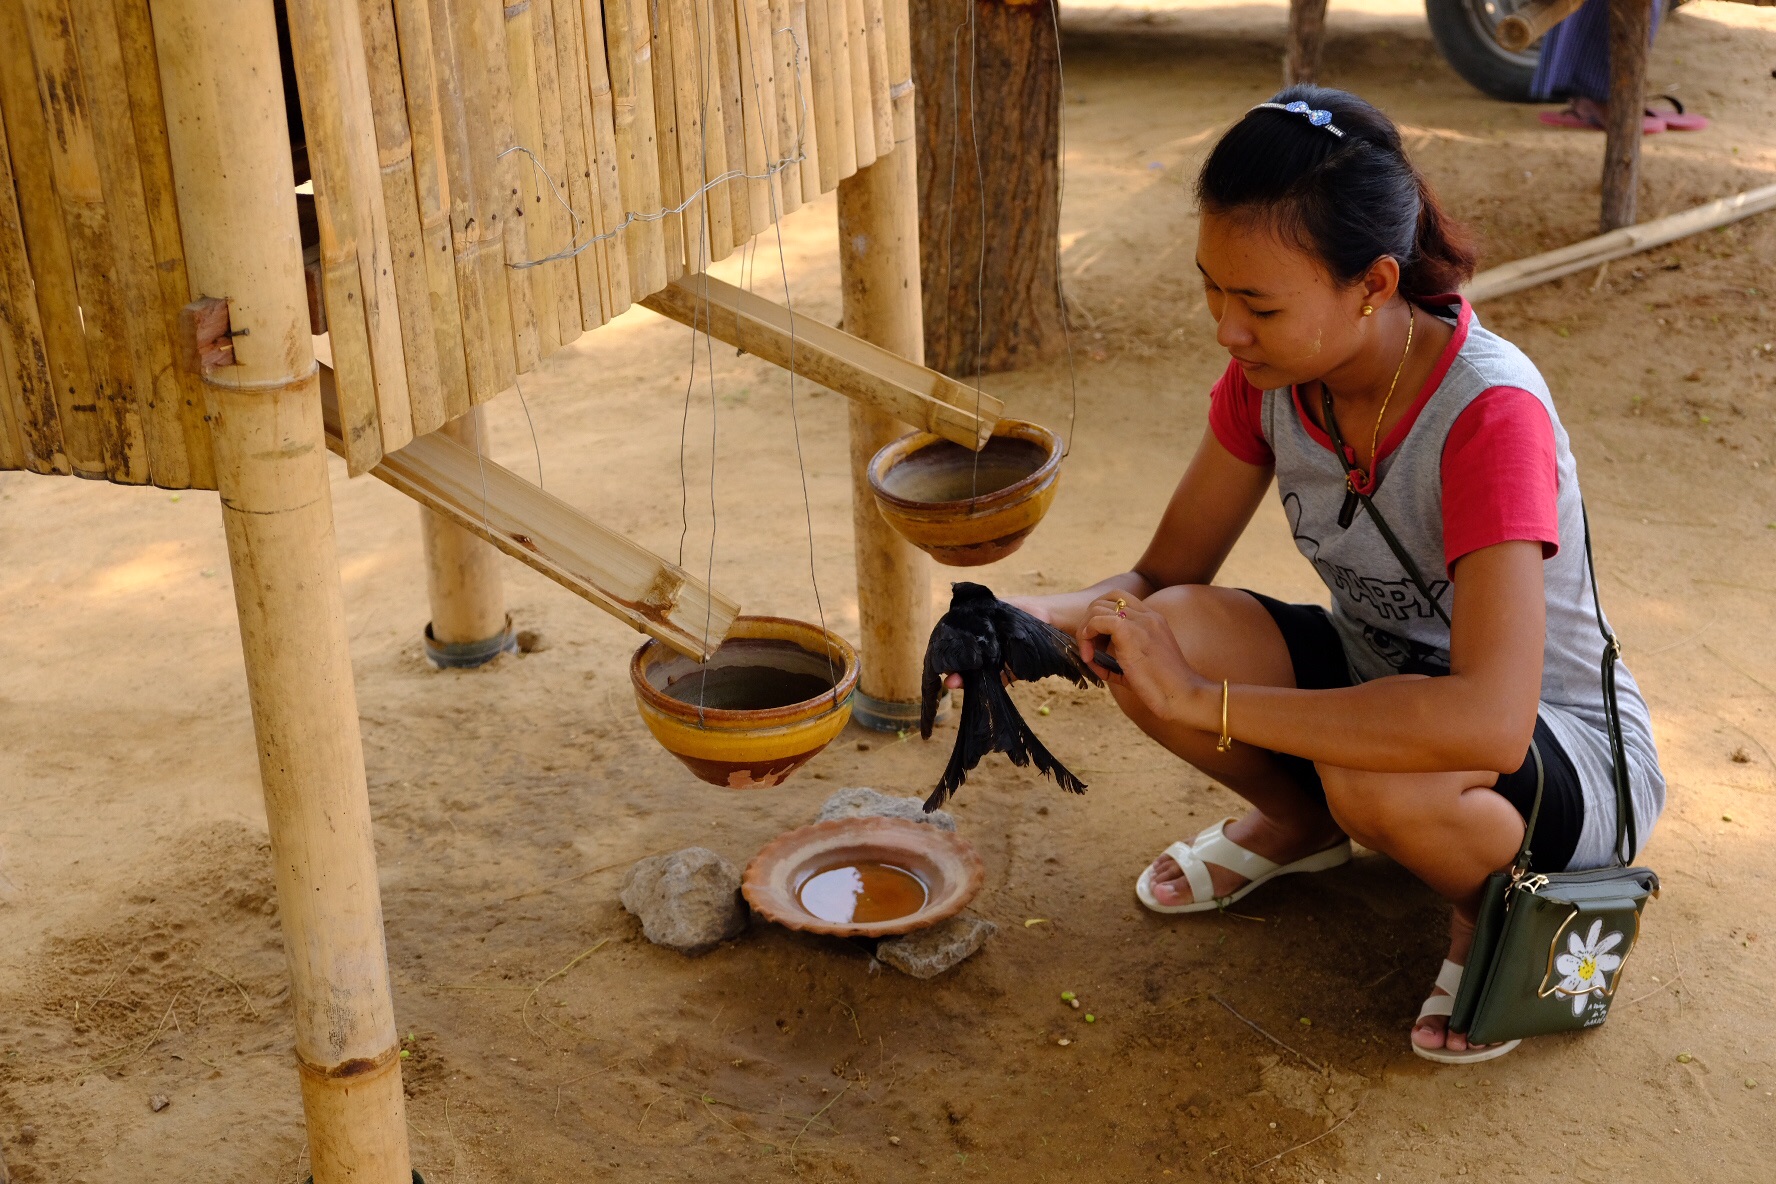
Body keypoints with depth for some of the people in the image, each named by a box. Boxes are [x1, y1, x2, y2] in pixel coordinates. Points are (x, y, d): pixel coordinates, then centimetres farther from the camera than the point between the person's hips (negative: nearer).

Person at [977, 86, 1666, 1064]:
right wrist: (1036, 620, -24)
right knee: (1171, 633, -23)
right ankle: (1300, 822, 11)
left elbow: (1490, 722, -44)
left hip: (1564, 752, -6)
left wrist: (1204, 702, -41)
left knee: (1380, 780, -40)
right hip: (1377, 677, 6)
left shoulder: (1487, 413, -33)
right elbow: (1164, 576, -2)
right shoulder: (1273, 371, -12)